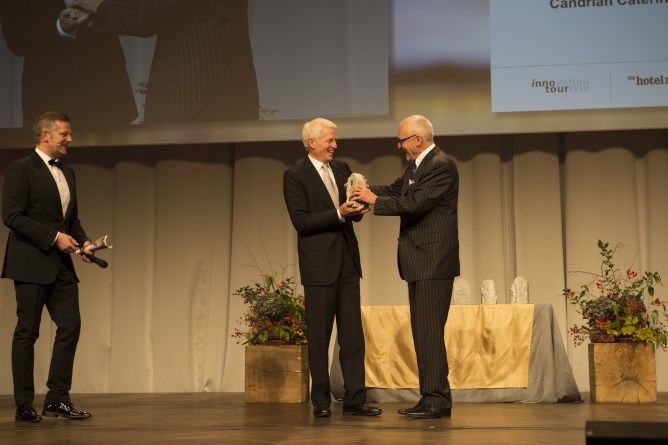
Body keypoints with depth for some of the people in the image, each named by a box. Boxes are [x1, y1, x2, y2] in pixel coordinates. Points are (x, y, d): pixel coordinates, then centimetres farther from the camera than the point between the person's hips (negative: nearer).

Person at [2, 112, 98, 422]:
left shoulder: (67, 173, 18)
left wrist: (83, 241, 4)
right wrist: (54, 237, -17)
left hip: (61, 266, 7)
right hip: (31, 263, -7)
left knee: (70, 327, 0)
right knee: (27, 332, -1)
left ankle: (57, 399, 8)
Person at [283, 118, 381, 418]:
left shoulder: (342, 169, 13)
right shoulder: (294, 176, -6)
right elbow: (301, 222, -13)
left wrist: (357, 209, -6)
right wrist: (338, 214, -21)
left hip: (347, 261, 6)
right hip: (319, 264, -6)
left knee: (353, 334, 4)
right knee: (319, 336, 3)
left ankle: (355, 400, 8)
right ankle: (321, 401, 12)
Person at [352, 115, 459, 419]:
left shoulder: (441, 165, -15)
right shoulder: (416, 166, 16)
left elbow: (415, 203, -22)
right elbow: (395, 190, 21)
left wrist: (375, 200, -14)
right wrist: (366, 191, 2)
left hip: (433, 261, -10)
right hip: (419, 261, 10)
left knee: (429, 331, -9)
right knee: (422, 330, 12)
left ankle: (436, 400, -5)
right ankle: (434, 397, 18)